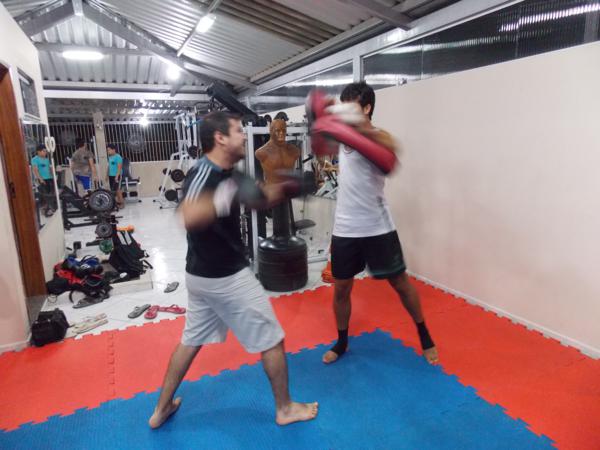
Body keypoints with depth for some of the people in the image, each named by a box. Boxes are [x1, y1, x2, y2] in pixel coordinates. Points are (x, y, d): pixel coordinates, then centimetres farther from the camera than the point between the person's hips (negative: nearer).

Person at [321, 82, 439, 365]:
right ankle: (342, 342, 34)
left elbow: (391, 151, -35)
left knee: (400, 283, 11)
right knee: (340, 289, 12)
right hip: (345, 230, 5)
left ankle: (424, 336, 34)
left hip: (377, 229, -4)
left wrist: (363, 127, -56)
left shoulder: (378, 137, -13)